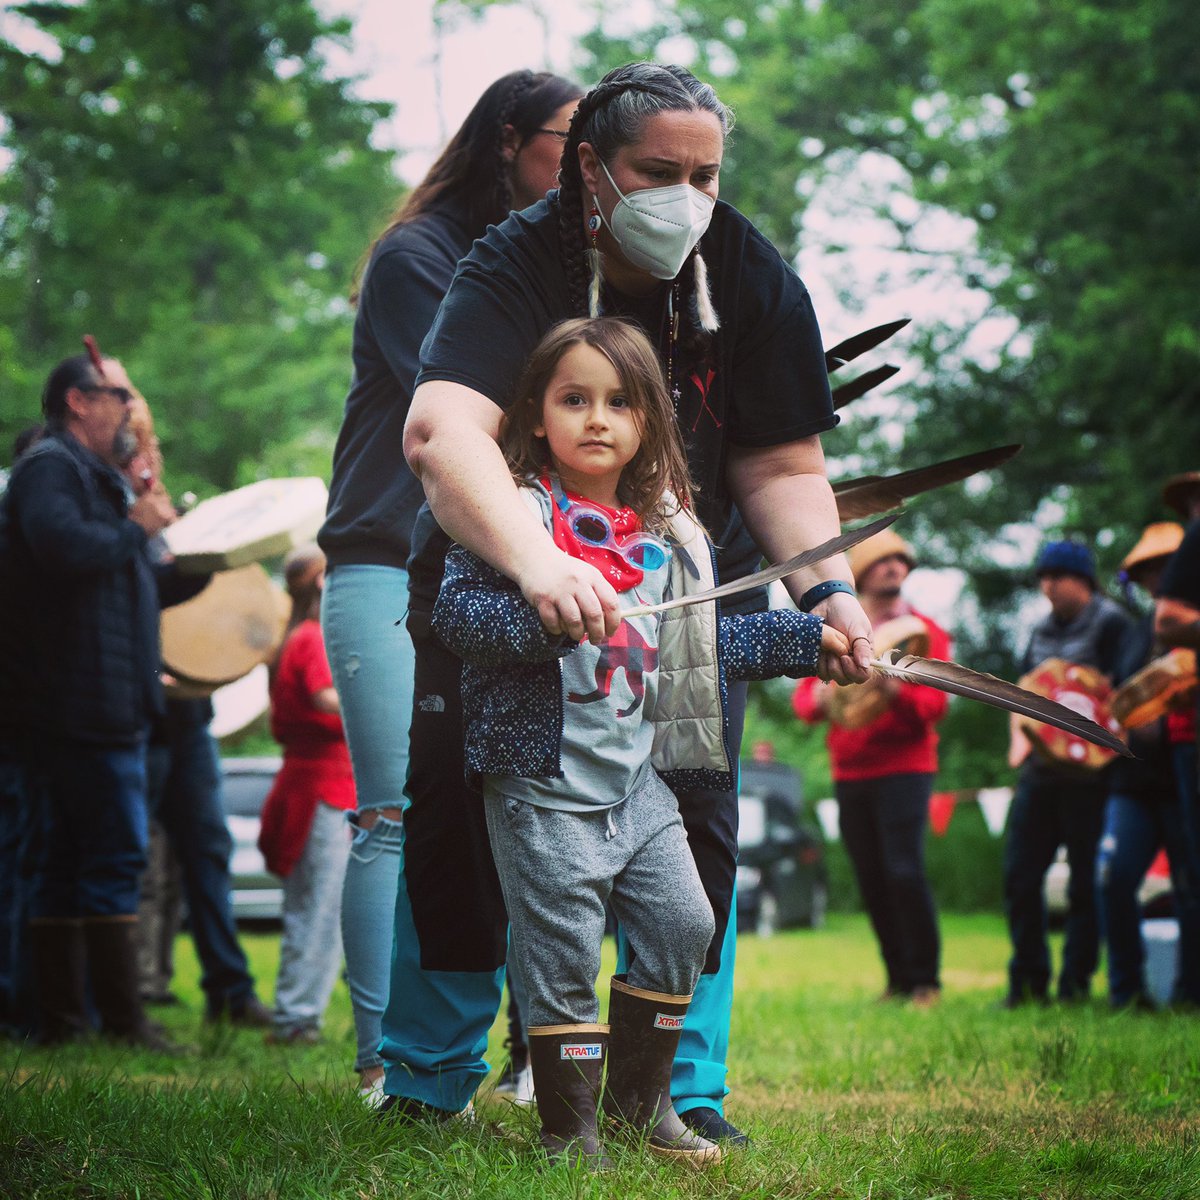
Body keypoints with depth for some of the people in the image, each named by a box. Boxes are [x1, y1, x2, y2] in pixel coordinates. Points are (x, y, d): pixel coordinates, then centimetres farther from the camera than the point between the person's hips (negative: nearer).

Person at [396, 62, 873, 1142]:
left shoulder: (754, 280, -12)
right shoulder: (516, 266, -24)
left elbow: (783, 467, -8)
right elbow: (441, 431, -42)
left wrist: (827, 587, -28)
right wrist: (538, 563, -60)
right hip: (510, 572, -2)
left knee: (694, 815, -9)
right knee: (457, 810, -7)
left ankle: (682, 1089, 2)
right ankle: (429, 1075, 10)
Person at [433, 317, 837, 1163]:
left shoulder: (669, 535, 12)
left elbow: (710, 642, 23)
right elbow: (457, 610, -17)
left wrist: (809, 637, 23)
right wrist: (547, 617, -32)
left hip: (638, 778, 6)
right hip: (545, 784, -6)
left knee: (682, 922, 6)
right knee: (563, 954, -4)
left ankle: (639, 1094, 23)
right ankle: (568, 1126, 9)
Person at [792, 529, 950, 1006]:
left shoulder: (923, 632, 4)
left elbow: (934, 704, -6)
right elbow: (803, 693, 8)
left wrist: (895, 691, -26)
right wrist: (820, 700, -16)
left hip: (904, 766, -4)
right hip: (849, 771, 4)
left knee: (904, 872, -15)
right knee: (871, 882, 3)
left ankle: (925, 980, -8)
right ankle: (898, 980, 11)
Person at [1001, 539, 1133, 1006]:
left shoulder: (1110, 622, -3)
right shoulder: (1042, 630, 18)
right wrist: (1019, 736, 5)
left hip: (1086, 773, -7)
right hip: (1039, 772, 7)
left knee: (1085, 880, -2)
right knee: (1019, 875, 2)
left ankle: (1075, 982, 2)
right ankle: (1029, 981, 9)